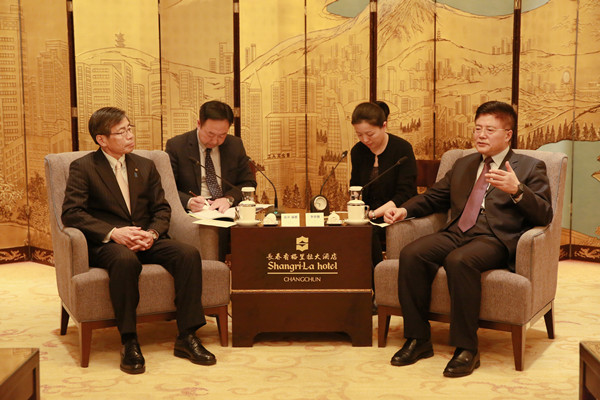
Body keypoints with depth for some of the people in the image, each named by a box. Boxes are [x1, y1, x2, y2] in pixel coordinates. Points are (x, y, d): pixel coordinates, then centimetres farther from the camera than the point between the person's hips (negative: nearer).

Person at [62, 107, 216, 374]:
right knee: (125, 260, -40)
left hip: (147, 241, 4)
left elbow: (162, 209, 13)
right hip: (106, 243, -4)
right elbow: (71, 213, -9)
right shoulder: (83, 168, 2)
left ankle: (187, 337, -20)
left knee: (189, 254, -24)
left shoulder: (145, 166, 17)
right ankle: (129, 343, -29)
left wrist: (152, 233, -10)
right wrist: (113, 232, -21)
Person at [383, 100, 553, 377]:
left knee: (459, 260, -37)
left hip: (495, 239, -5)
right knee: (411, 255, -23)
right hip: (456, 233, 5)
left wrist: (516, 190, -20)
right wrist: (405, 210, 11)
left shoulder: (530, 167, 10)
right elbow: (433, 197, 31)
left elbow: (544, 216, -2)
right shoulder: (463, 165, 27)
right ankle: (418, 340, -13)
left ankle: (466, 348, -25)